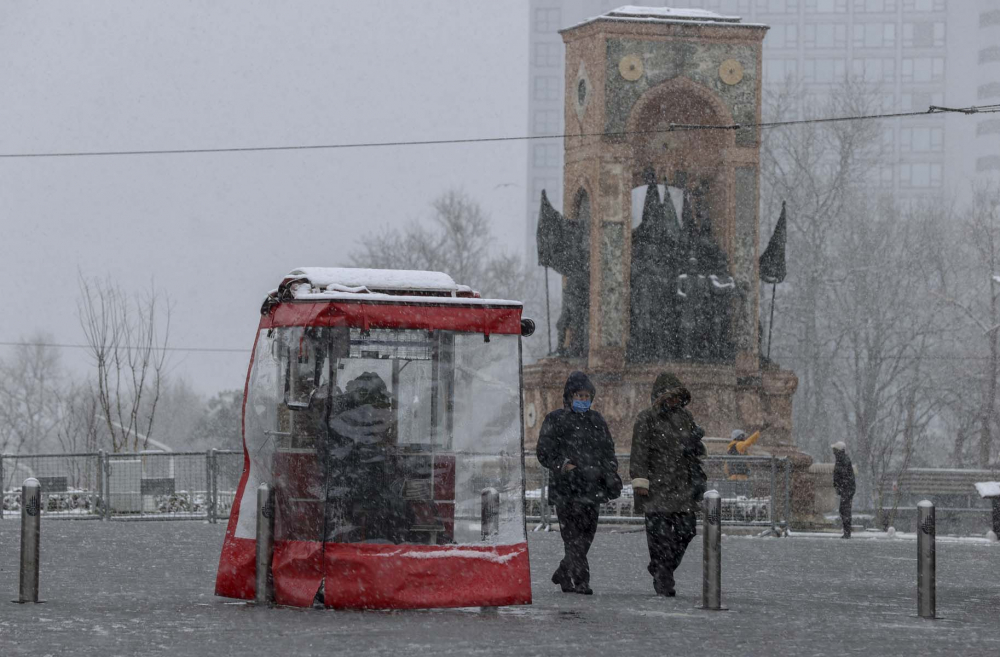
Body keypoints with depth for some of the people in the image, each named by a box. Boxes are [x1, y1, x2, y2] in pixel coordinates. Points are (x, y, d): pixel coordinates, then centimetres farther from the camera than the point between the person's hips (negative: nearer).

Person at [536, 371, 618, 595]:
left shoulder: (596, 421, 17)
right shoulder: (555, 420, 2)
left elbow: (608, 451, 24)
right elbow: (544, 453, 0)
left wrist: (611, 474, 9)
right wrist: (563, 465, -16)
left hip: (591, 488, 5)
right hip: (565, 487, -5)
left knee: (586, 534, 5)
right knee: (573, 534, -11)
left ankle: (564, 574, 22)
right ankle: (580, 580, -12)